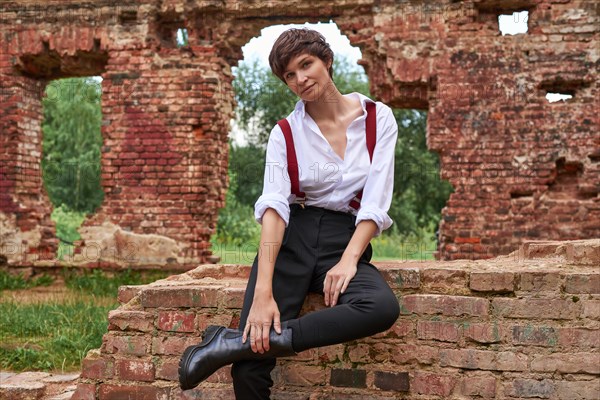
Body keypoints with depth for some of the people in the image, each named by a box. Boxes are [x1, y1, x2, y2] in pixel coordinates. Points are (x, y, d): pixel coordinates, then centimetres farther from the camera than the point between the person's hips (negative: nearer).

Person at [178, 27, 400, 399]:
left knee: (384, 307, -35)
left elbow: (376, 202, -4)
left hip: (348, 239, 1)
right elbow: (274, 205, -12)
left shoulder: (377, 118, 3)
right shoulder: (285, 133, 3)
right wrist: (264, 291, -24)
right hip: (292, 240, -1)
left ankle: (235, 342, -28)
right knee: (249, 368, -23)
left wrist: (348, 261, -19)